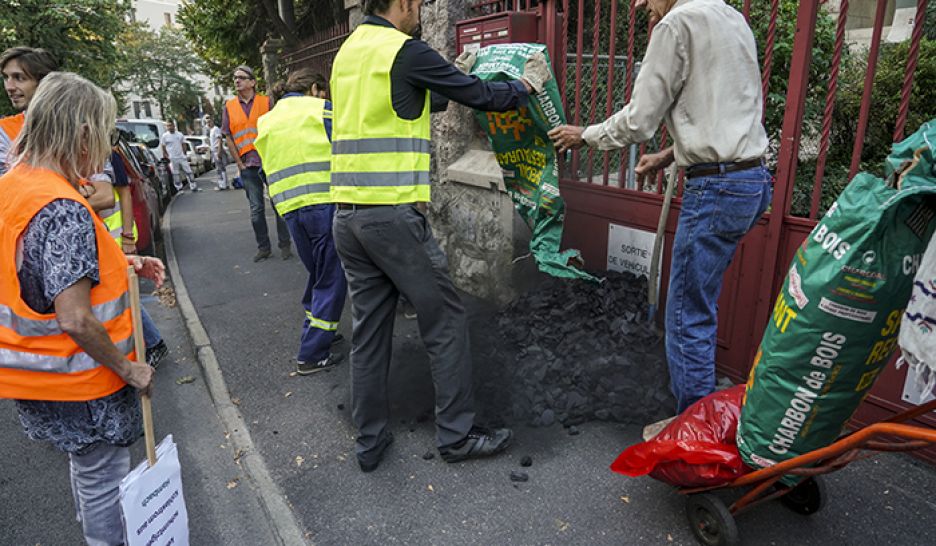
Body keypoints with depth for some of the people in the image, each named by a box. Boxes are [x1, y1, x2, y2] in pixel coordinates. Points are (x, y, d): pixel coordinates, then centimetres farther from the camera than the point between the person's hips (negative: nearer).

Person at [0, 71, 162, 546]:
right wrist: (128, 369, -17)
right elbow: (75, 319, -29)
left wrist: (123, 262, 4)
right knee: (104, 481, 10)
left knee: (86, 467, 27)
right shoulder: (64, 208, -27)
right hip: (79, 380, -9)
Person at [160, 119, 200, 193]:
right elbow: (163, 147, 0)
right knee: (176, 174, 1)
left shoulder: (180, 135, 6)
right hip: (172, 159, -3)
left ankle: (193, 187, 10)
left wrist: (184, 154, 8)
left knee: (188, 171, 3)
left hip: (182, 157, 3)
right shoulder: (165, 136, -3)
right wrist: (167, 156, -5)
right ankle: (179, 189, 8)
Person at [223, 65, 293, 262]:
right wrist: (240, 163, 0)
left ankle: (284, 245, 10)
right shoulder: (229, 107, 8)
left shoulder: (266, 102, 3)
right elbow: (229, 138, 8)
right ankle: (263, 247, 16)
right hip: (248, 165, 2)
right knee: (256, 208, 6)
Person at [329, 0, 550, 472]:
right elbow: (481, 98, -1)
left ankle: (370, 442, 23)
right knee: (446, 321, 5)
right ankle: (457, 435, 16)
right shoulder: (405, 50, -6)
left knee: (368, 330, 13)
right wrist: (527, 85, 18)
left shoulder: (348, 51, 17)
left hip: (347, 216, 8)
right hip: (394, 214, -8)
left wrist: (454, 77, 34)